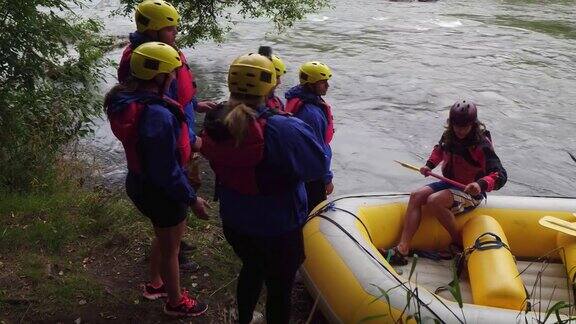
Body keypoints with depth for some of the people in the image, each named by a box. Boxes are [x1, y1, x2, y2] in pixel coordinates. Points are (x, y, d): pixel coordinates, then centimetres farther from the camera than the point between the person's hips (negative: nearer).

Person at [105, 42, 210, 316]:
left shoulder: (128, 99, -6)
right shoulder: (158, 115, -34)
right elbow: (167, 170, -29)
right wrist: (192, 199, -18)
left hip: (139, 181, 9)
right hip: (161, 191, -9)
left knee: (163, 235, 32)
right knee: (170, 247, 15)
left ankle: (155, 284, 53)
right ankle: (175, 302, 38)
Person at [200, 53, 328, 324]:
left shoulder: (215, 123, -13)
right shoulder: (282, 129, -32)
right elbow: (318, 165, -21)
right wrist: (298, 127, -4)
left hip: (233, 222, 7)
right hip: (277, 230, -6)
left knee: (251, 269, 32)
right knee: (279, 288, 16)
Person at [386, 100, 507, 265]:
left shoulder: (481, 145, -22)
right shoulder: (449, 136, -1)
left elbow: (501, 176, -29)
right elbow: (439, 150, 24)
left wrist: (481, 184, -48)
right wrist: (429, 165, 6)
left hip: (470, 191, -7)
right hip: (449, 183, 7)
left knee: (434, 201, -31)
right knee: (416, 196, -13)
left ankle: (459, 243, -11)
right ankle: (402, 249, -22)